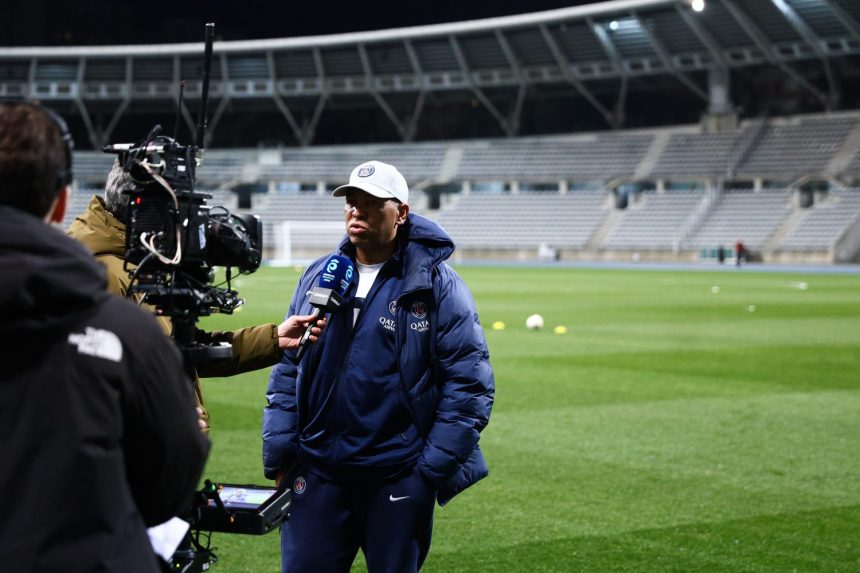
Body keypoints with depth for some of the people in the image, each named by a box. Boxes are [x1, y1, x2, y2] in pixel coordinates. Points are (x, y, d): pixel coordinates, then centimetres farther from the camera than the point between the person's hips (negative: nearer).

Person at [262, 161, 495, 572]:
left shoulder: (438, 285, -5)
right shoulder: (318, 276, 7)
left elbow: (469, 382, -7)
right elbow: (286, 370, 10)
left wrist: (434, 468, -11)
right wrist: (279, 453, 3)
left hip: (399, 478, -3)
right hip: (317, 470, 3)